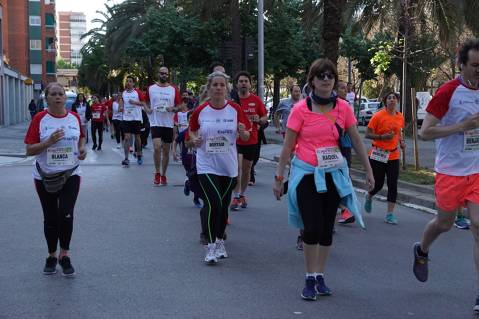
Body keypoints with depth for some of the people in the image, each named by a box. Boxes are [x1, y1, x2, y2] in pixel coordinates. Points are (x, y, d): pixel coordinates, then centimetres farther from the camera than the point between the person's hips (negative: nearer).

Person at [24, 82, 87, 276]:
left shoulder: (74, 118, 1)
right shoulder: (39, 119, -7)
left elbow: (81, 137, 21)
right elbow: (29, 150, -9)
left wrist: (82, 148, 0)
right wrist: (49, 142, -23)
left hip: (70, 174, 1)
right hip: (45, 176, 0)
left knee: (66, 215, -12)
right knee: (50, 218, 9)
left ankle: (64, 256, 5)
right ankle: (52, 256, 26)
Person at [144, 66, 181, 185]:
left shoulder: (174, 89, 3)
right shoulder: (151, 88, 4)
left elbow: (179, 106, 5)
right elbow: (146, 102, 15)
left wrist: (173, 109, -15)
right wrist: (147, 109, -6)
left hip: (169, 124, 1)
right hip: (155, 123, -1)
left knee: (166, 151, 8)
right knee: (157, 147, -17)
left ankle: (163, 175, 21)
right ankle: (157, 173, -1)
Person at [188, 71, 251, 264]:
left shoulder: (235, 110, -2)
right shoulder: (200, 111, -3)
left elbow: (246, 137, 3)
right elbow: (192, 130, 12)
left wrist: (243, 132, -19)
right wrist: (194, 139, -10)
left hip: (229, 166, 2)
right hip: (207, 165, -2)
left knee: (224, 205, 13)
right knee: (214, 203, -15)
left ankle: (220, 241, 31)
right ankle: (211, 245, -5)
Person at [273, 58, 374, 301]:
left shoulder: (343, 108, 0)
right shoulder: (301, 109, -8)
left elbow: (356, 140, 6)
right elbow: (288, 145, -4)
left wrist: (368, 171, 5)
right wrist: (279, 177, -3)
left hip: (333, 175, 3)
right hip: (307, 174, -3)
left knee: (327, 228, 9)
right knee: (312, 228, -8)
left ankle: (320, 277, 22)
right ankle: (310, 279, 9)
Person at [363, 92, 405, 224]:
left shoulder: (400, 117, 6)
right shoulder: (378, 116, -11)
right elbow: (367, 134, -10)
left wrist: (401, 141, 5)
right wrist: (382, 137, -22)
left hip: (393, 155, 4)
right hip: (378, 155, -4)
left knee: (393, 185, -2)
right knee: (378, 184, 3)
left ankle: (390, 214, 4)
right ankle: (369, 197, 38)